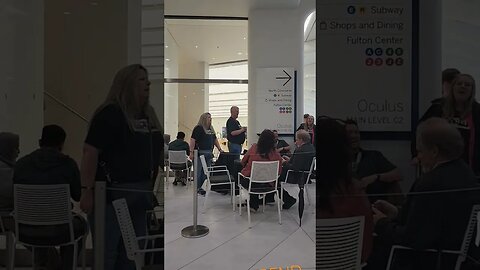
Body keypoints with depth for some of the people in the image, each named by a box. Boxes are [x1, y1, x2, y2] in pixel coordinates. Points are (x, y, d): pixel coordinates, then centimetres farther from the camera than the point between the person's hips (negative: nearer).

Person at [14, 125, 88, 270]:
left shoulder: (21, 164, -2)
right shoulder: (68, 164, -10)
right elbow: (78, 196, 2)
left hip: (26, 230, 4)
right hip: (58, 229, -3)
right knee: (81, 224, 30)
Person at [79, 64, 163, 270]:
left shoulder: (148, 115, 12)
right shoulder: (109, 114, -11)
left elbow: (158, 151, 17)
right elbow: (90, 152, -18)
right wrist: (87, 191, -22)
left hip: (140, 194, 7)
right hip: (111, 194, -7)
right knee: (107, 251, 2)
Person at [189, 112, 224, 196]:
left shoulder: (211, 128, 17)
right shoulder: (198, 128, -8)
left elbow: (215, 139, 24)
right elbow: (193, 140, -14)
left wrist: (220, 149, 18)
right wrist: (191, 152, -20)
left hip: (209, 153, 8)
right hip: (200, 153, -8)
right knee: (199, 171, -1)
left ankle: (199, 187, 19)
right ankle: (198, 188, 9)